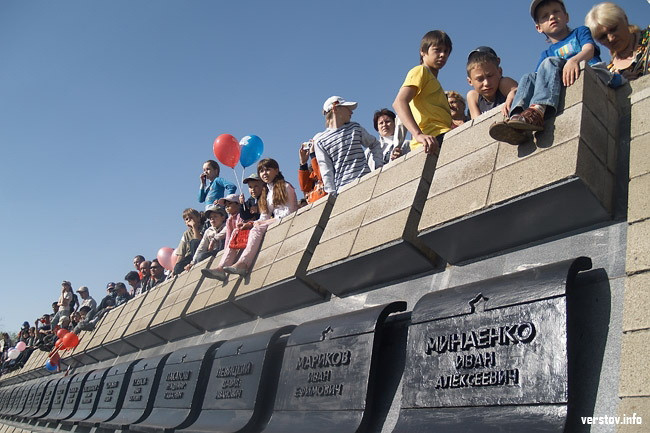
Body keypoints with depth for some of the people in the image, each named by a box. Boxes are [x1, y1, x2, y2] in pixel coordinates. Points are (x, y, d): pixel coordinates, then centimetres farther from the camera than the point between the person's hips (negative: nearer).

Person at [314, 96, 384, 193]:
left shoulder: (355, 128, 17)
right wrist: (332, 193, -8)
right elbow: (326, 170, 1)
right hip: (342, 188, -2)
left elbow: (374, 144, 28)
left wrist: (379, 165, 12)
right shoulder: (319, 140, 6)